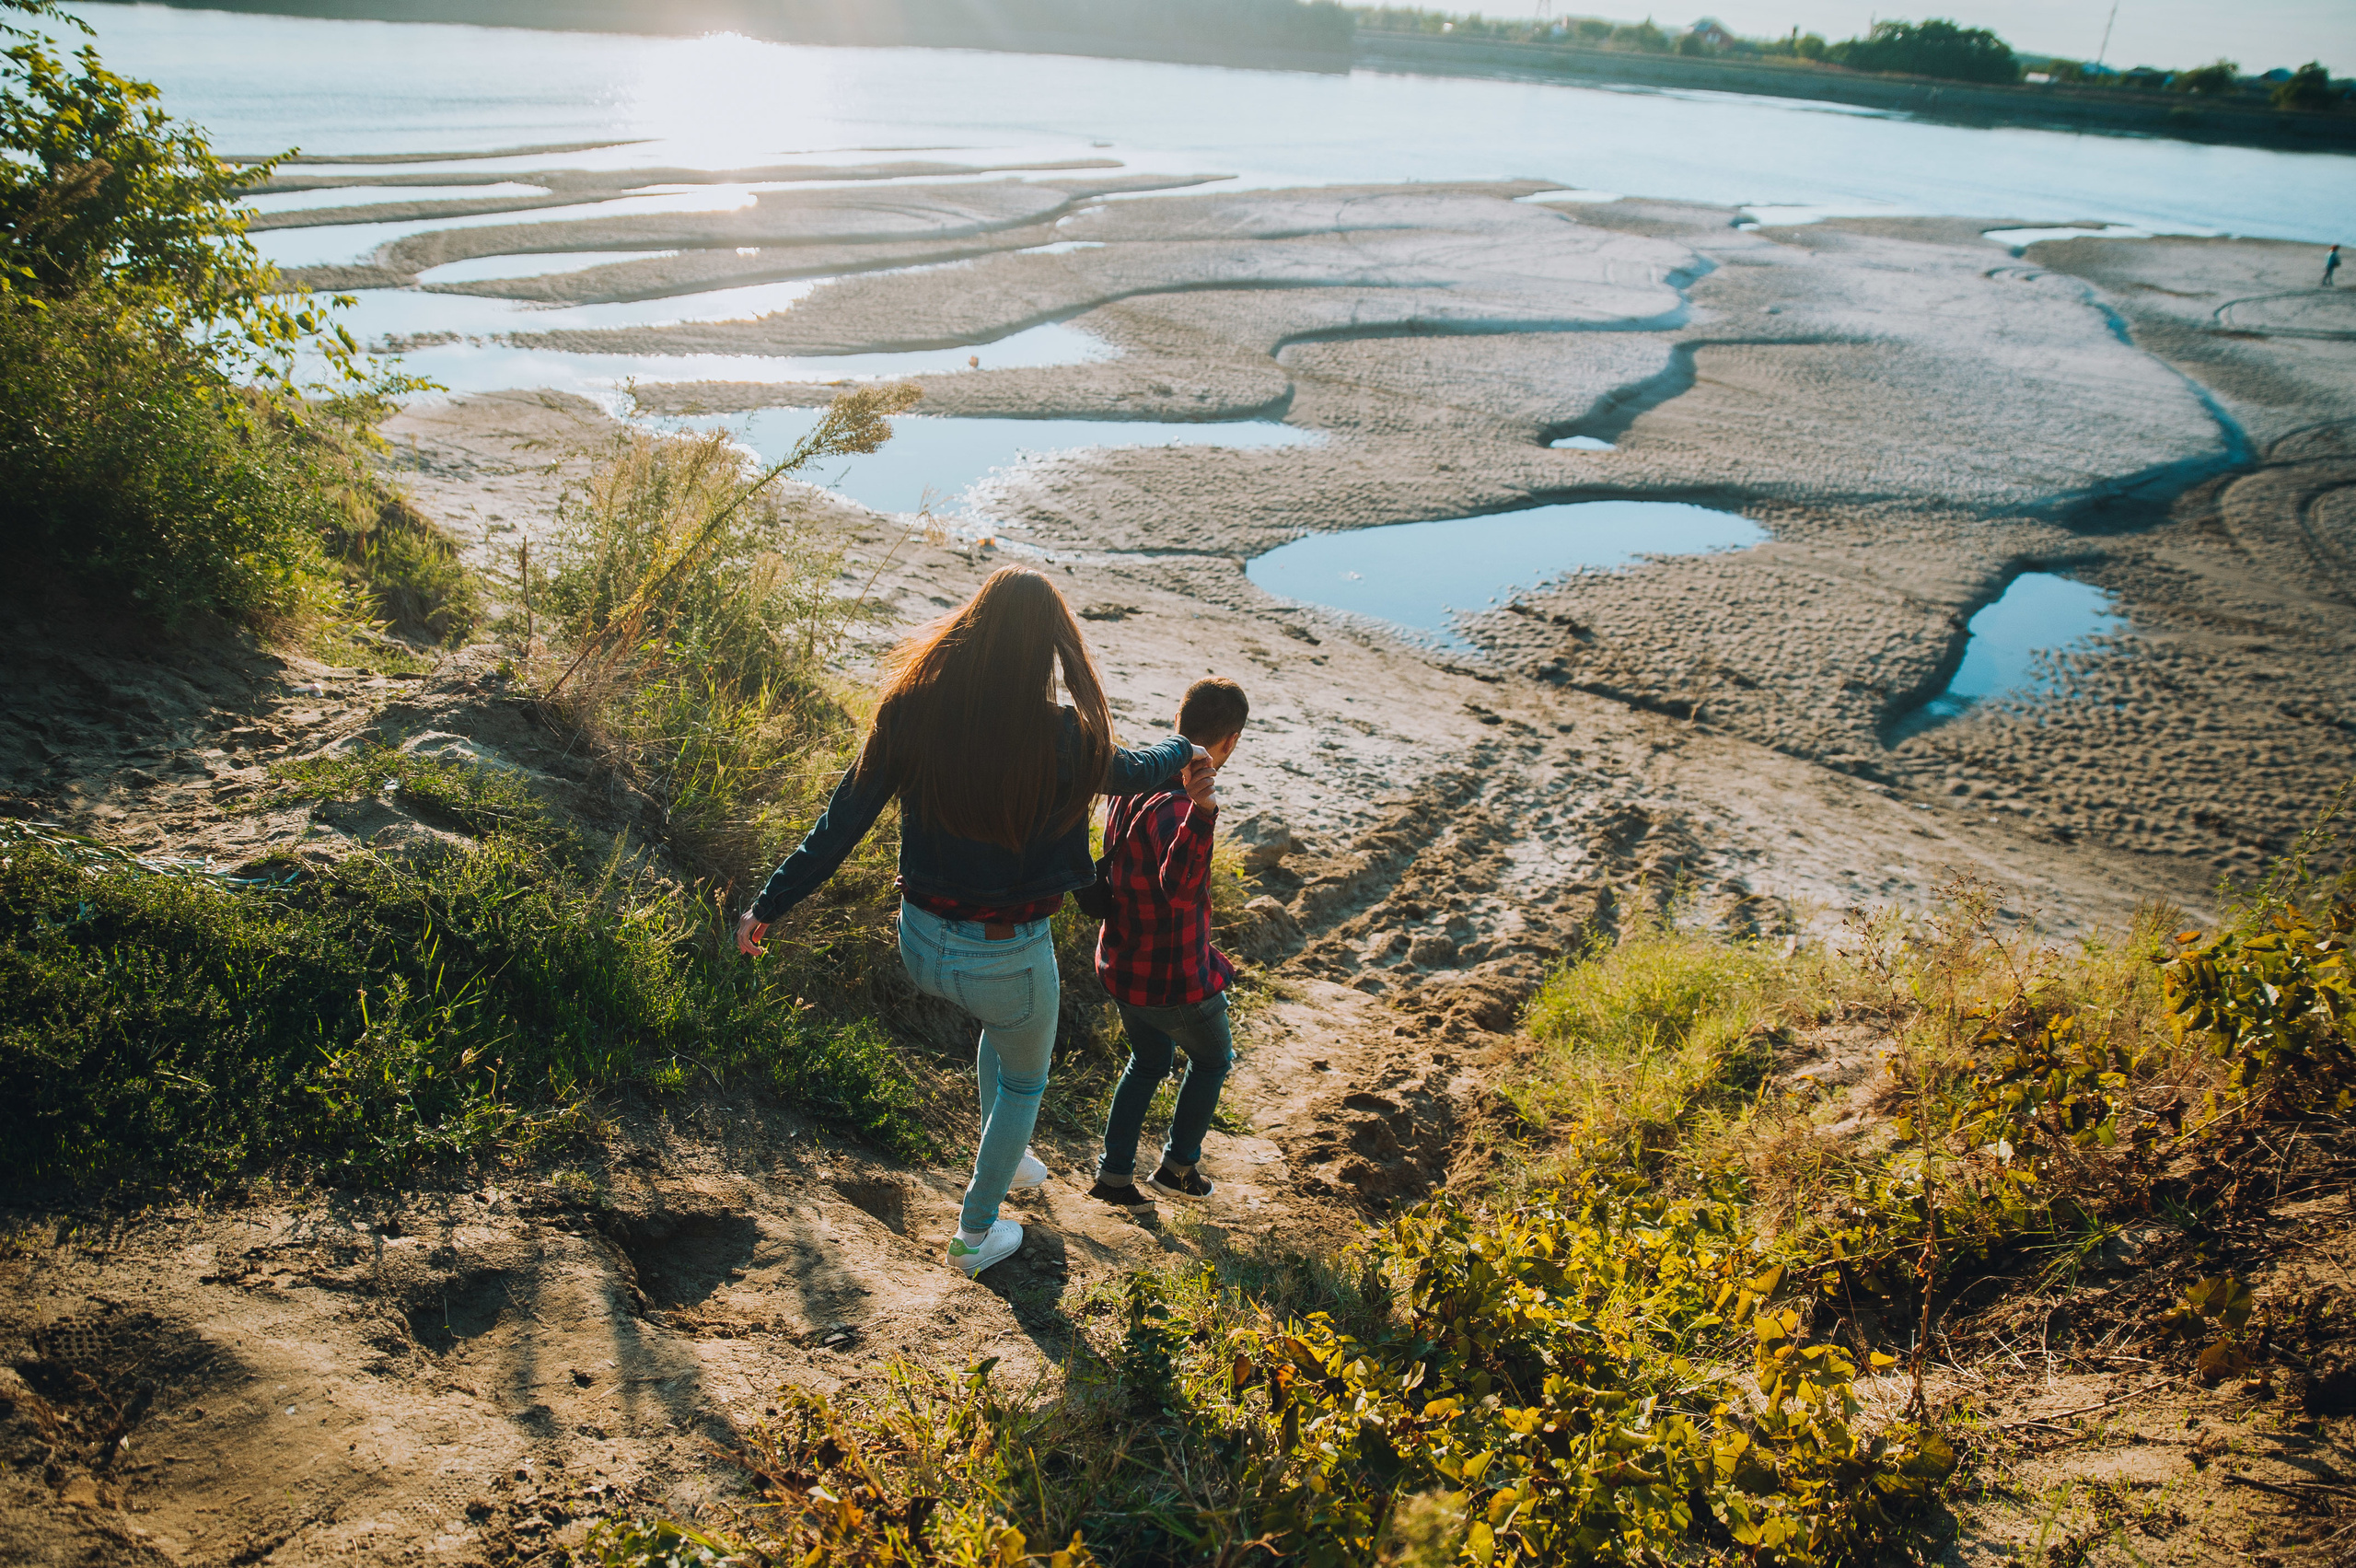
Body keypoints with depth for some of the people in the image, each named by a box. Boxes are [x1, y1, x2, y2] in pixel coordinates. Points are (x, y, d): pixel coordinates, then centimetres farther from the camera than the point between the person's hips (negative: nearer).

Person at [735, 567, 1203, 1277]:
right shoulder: (1060, 739, -22)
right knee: (1024, 1076, 27)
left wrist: (769, 904, 6)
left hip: (922, 943, 4)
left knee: (1005, 1022, 37)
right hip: (1006, 956, -4)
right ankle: (975, 1234, 41)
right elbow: (1130, 772, 0)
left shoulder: (910, 711, -14)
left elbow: (843, 820, -7)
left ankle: (1005, 1155, 53)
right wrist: (1182, 749, 23)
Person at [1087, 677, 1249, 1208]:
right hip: (1173, 978, -8)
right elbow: (1178, 887, -49)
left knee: (1148, 1063, 27)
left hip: (1122, 962, 8)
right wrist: (1202, 810, -62)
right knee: (1212, 1061, 21)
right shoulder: (1173, 806, -31)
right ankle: (1177, 1168, 33)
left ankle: (1113, 1175, 32)